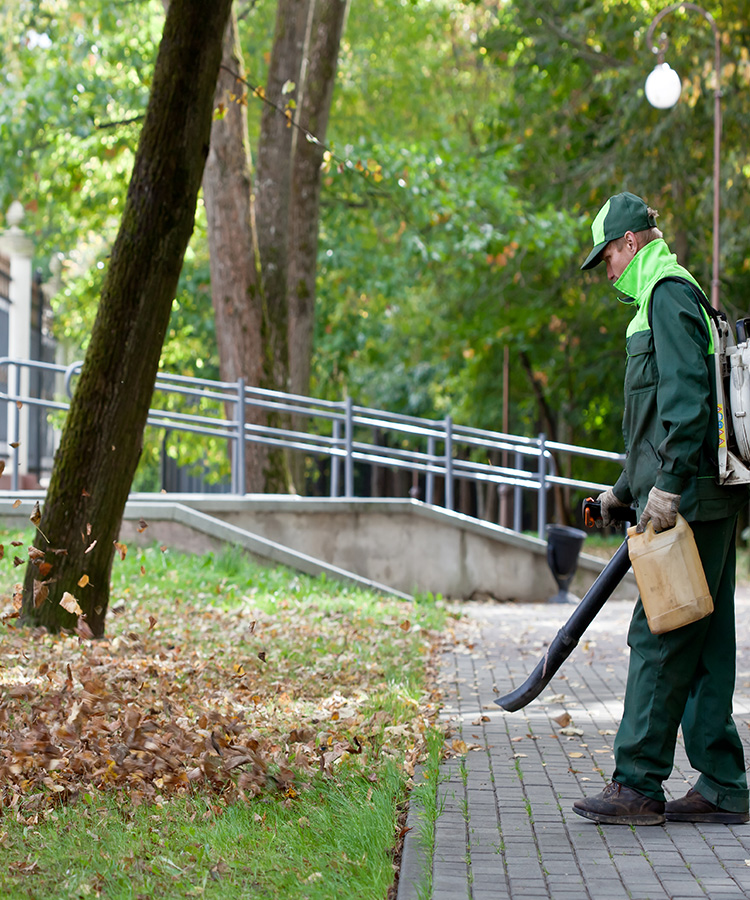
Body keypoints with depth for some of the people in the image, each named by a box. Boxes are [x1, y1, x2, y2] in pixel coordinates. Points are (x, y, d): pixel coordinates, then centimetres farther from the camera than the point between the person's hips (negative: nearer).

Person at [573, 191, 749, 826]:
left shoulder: (668, 294, -9)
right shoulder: (672, 295, 23)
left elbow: (687, 399, -20)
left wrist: (669, 485, -24)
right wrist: (625, 489, 30)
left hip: (688, 502, -10)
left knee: (660, 640, -6)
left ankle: (639, 786, -2)